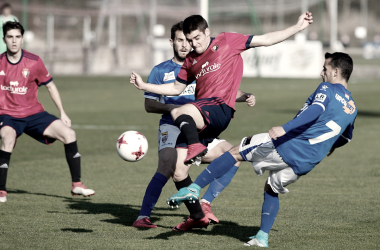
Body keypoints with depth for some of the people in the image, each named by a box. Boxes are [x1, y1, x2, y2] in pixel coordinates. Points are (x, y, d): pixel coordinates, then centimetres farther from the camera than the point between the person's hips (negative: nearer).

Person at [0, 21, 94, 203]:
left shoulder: (33, 62, -5)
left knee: (69, 134, -12)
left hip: (34, 113, 2)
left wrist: (62, 113, 4)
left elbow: (50, 86, 6)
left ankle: (76, 185, -1)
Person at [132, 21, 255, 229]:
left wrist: (245, 97, -9)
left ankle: (204, 203, -1)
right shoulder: (160, 71, 6)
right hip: (172, 128, -5)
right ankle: (143, 217, -28)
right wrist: (173, 107, -15)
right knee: (168, 167, -30)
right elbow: (149, 105, 3)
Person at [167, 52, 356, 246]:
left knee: (235, 152, 5)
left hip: (288, 145, -6)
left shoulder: (327, 88, -2)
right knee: (272, 189, 28)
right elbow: (345, 138, 33)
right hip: (305, 164, 6)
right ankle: (262, 236, 19)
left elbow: (315, 111, -23)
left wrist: (284, 128, -34)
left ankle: (195, 188, -5)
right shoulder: (352, 108, 18)